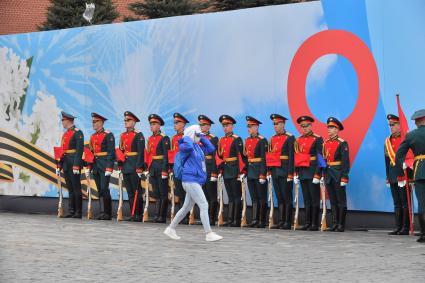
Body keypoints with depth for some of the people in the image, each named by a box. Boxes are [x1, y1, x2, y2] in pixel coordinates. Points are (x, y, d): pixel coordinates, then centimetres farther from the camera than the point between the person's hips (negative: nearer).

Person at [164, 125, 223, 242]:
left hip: (196, 182, 9)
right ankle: (209, 234, -9)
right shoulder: (184, 146, -10)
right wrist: (186, 138, -14)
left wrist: (202, 137, 13)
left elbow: (211, 149, 18)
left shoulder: (198, 147, 14)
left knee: (186, 207, 15)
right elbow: (188, 146, -34)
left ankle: (171, 229, 25)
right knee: (204, 206, -11)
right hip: (190, 180, -9)